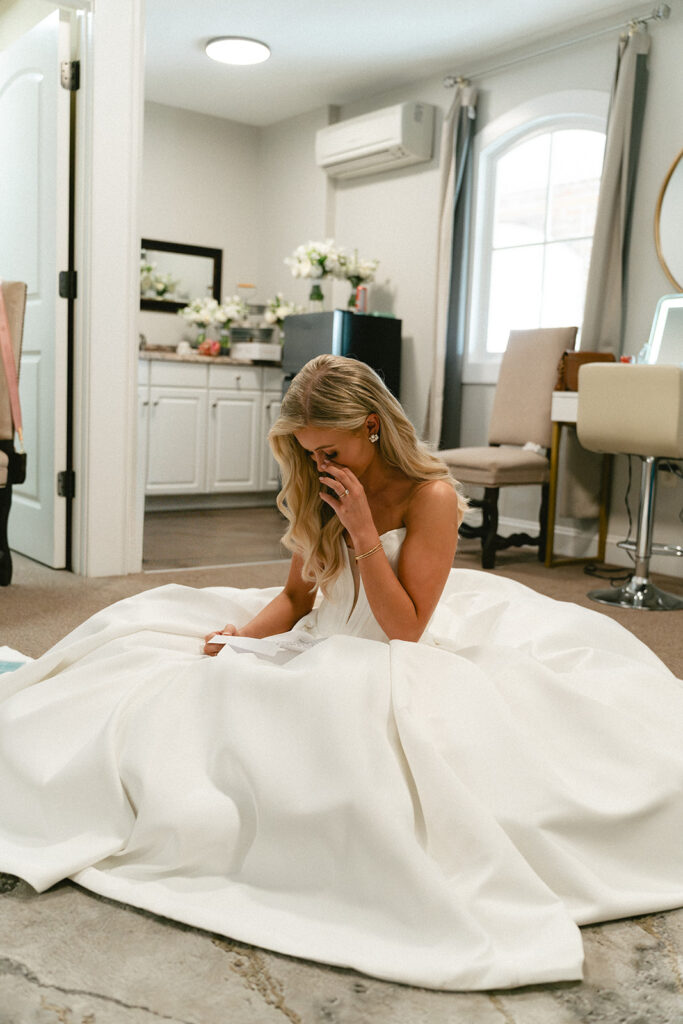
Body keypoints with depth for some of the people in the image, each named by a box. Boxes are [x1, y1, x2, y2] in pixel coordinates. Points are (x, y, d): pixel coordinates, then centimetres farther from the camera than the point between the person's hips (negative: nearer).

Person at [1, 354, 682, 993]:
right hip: (327, 651, 6)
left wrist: (363, 531, -25)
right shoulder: (324, 492, 3)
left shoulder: (429, 496, -16)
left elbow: (404, 630, -19)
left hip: (396, 669, -6)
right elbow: (297, 596, 9)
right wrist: (240, 634, -10)